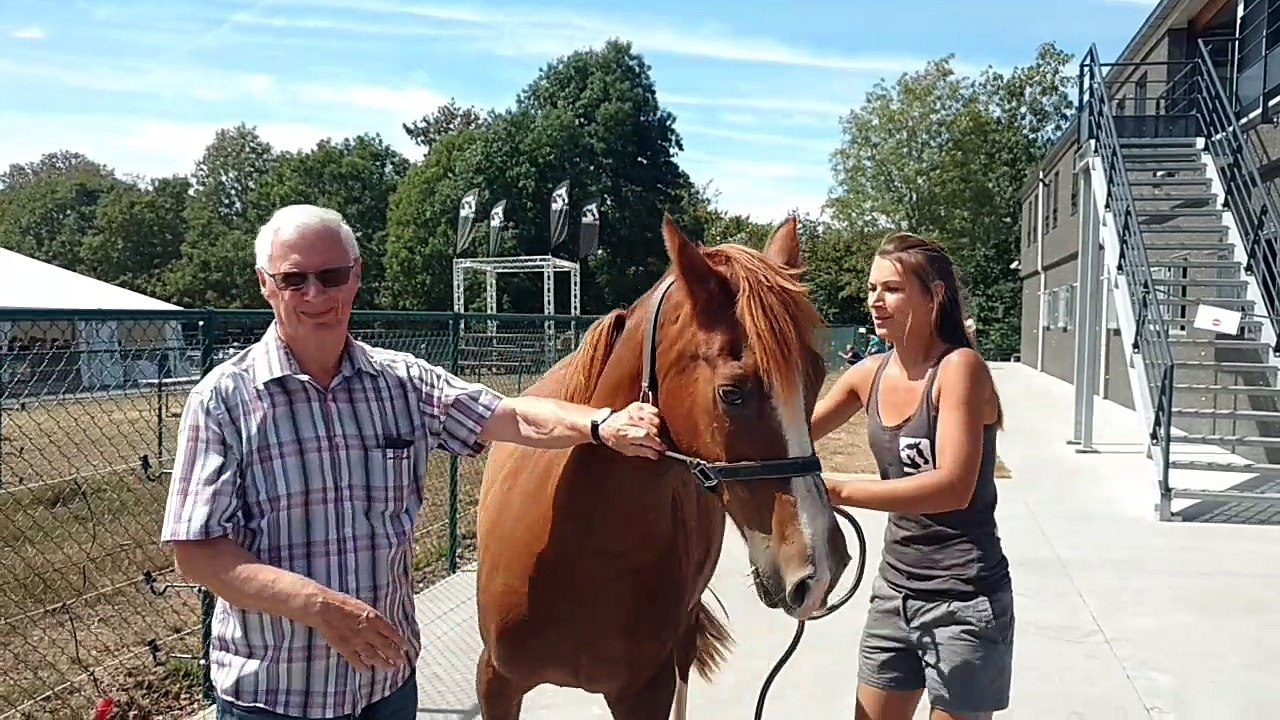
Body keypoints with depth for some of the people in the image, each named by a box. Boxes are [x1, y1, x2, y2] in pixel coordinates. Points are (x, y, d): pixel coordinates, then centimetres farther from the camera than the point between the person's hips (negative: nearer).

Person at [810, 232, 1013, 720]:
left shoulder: (960, 367, -17)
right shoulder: (869, 374, 3)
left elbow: (954, 487, -28)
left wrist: (837, 491, -31)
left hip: (964, 599, -7)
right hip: (895, 588, 7)